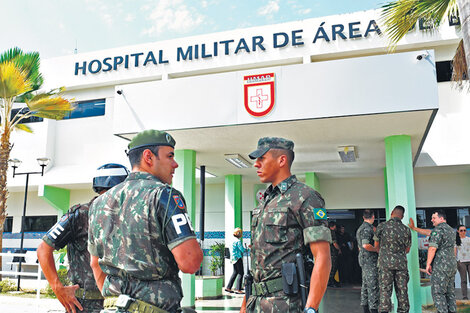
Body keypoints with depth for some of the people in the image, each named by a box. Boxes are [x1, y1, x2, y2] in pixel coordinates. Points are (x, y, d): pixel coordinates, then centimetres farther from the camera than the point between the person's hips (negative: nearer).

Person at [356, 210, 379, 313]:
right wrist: (377, 250, -13)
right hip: (370, 259, -10)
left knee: (365, 285, 11)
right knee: (373, 286, -7)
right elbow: (366, 245, -26)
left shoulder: (360, 228, 17)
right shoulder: (368, 228, -14)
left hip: (363, 259, 10)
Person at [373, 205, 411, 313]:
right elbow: (407, 249, 13)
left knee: (385, 290, 0)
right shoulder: (406, 229, 2)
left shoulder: (382, 226, -4)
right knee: (402, 290, 9)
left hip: (385, 263, -2)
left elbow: (376, 245, 7)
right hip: (401, 263, 2)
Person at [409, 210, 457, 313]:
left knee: (438, 292, -5)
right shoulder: (451, 230, 18)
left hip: (441, 266, -9)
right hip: (452, 265, 9)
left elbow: (433, 248, -18)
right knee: (450, 292, 11)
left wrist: (428, 264, -13)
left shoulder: (438, 229, -12)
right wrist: (414, 228, 32)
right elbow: (429, 232, 27)